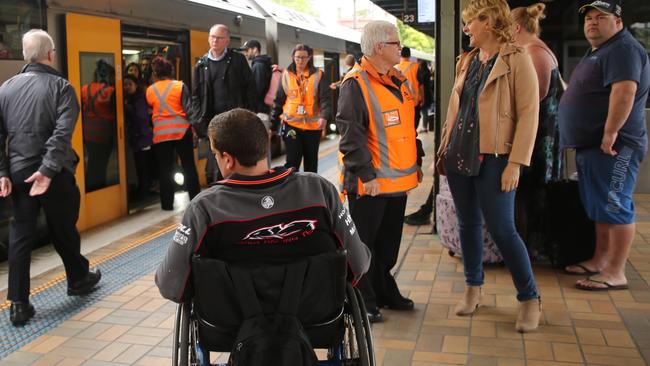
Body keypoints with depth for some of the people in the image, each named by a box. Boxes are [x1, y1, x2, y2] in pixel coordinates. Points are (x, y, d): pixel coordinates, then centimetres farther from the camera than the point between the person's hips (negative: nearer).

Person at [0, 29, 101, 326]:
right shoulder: (60, 86, -8)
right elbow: (62, 132, -21)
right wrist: (48, 170, -23)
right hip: (53, 172, -3)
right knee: (63, 229, 14)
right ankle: (78, 279, 35)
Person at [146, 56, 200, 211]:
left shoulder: (150, 90, 1)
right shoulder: (180, 86, -5)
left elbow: (150, 110, 7)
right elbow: (188, 109, -8)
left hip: (160, 134, 1)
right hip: (181, 131, -1)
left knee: (165, 169, 7)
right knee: (189, 166, 8)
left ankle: (167, 203, 11)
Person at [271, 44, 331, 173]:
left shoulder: (318, 75, 0)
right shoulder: (286, 75, 4)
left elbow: (325, 98, -10)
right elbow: (278, 101, 8)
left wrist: (324, 116, -29)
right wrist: (273, 125, 8)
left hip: (313, 125, 0)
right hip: (291, 124, 0)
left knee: (311, 162, 13)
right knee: (292, 162, -6)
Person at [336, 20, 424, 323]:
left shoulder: (399, 81, 12)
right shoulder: (355, 84, -15)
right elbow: (350, 134, -20)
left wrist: (417, 161, 19)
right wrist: (366, 174, -22)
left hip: (399, 178, 8)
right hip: (369, 182, -8)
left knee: (389, 242, 19)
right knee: (364, 244, 4)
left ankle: (385, 291, 34)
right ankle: (363, 301, 17)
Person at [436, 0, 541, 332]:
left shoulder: (517, 60, -9)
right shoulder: (466, 61, 11)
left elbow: (528, 115, -12)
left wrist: (515, 164, -16)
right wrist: (444, 149, 14)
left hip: (494, 159, -6)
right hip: (459, 155, 6)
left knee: (502, 229, -4)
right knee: (468, 224, 12)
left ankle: (530, 299, 12)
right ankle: (473, 288, 28)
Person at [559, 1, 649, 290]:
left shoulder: (623, 49, -13)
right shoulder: (598, 51, 21)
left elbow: (625, 92, -26)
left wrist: (610, 134, -27)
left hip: (611, 147, -11)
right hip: (591, 145, 11)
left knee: (614, 207, -8)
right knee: (599, 206, 16)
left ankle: (616, 273, -5)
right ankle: (599, 261, 26)